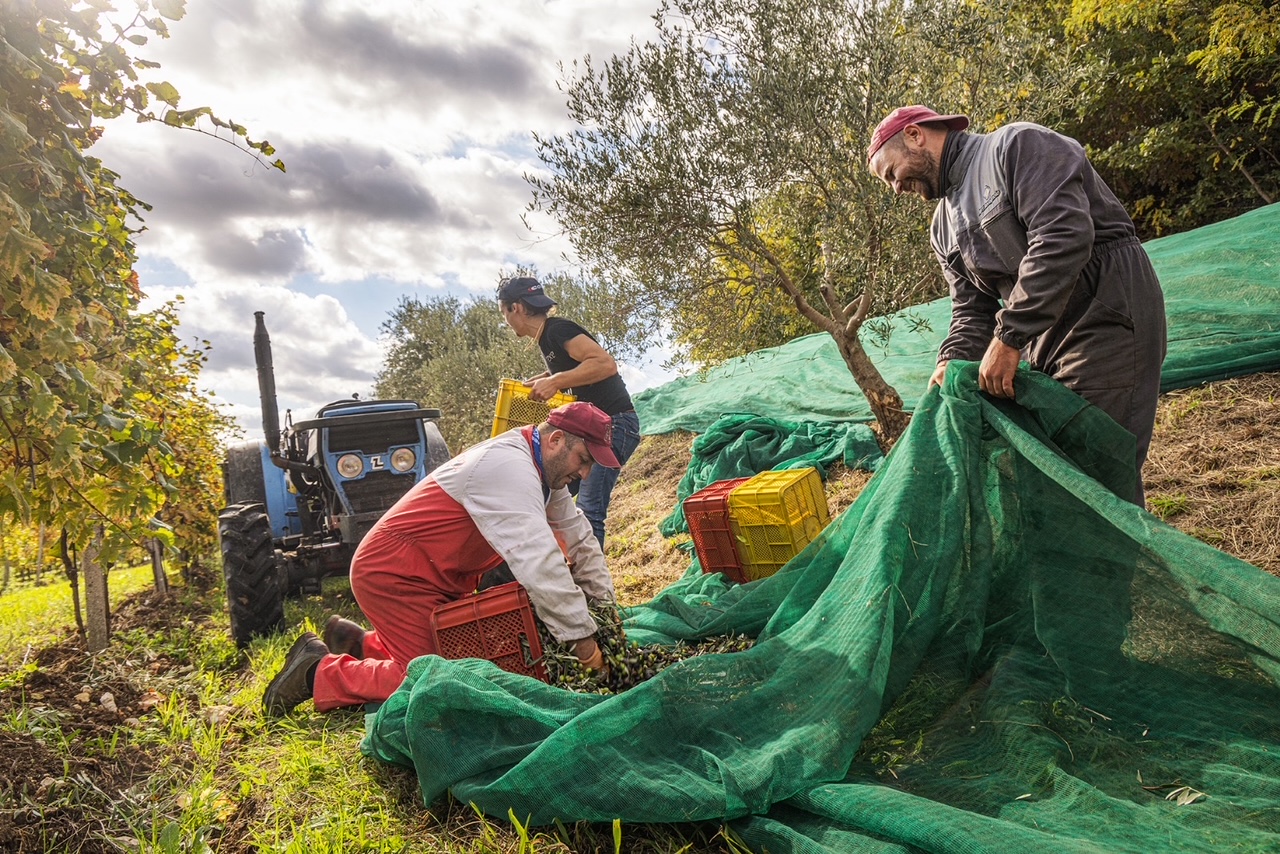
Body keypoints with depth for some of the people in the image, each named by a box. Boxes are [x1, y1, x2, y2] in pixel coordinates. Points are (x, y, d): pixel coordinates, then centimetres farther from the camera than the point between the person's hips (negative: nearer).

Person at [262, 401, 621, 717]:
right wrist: (584, 641, -30)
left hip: (437, 579, 10)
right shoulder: (507, 467, -29)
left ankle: (357, 641, 29)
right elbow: (538, 562, -36)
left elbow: (578, 538, 8)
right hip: (392, 574, -10)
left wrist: (606, 606, 2)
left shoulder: (542, 469, 3)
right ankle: (319, 670, 4)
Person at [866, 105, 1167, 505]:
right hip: (1044, 340, 8)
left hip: (1108, 316, -8)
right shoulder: (945, 228, 15)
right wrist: (952, 362, -9)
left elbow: (1063, 235, -22)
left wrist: (1008, 338, -25)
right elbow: (971, 311, 13)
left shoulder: (1017, 146, -9)